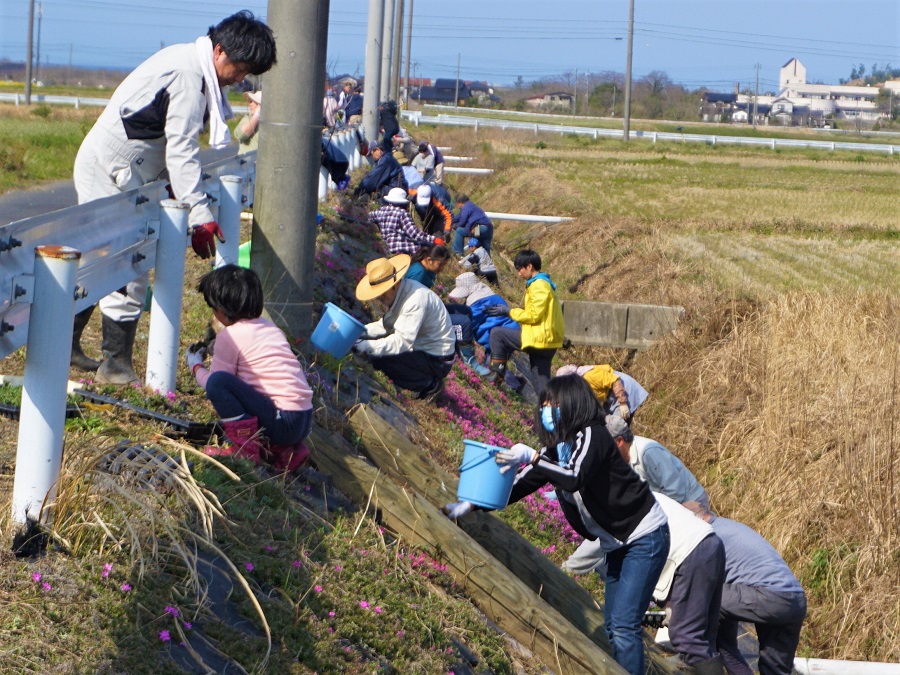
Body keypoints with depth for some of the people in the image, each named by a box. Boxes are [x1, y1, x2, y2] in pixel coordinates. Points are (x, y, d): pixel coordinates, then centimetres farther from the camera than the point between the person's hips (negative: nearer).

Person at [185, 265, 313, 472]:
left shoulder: (230, 336, -6)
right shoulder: (270, 327, 17)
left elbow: (214, 381, -1)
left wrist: (196, 366, 20)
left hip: (281, 422, -9)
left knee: (217, 382, -16)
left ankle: (245, 448, -11)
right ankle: (284, 450, 13)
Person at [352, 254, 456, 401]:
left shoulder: (415, 300, -27)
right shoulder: (398, 291, 1)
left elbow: (402, 342, -32)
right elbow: (387, 325, 12)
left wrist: (366, 347, -34)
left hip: (437, 360, -10)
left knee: (379, 358, -24)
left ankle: (430, 385, -5)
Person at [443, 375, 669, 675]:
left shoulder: (591, 435, -17)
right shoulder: (555, 451, 7)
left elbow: (575, 478, -35)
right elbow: (519, 487, 6)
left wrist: (532, 458, -43)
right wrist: (471, 505, -3)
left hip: (645, 536, -10)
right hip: (618, 543, 10)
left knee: (623, 624, -17)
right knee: (612, 625, 11)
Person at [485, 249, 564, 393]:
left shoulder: (539, 286, -14)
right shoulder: (544, 283, 18)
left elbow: (533, 316, -18)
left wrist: (509, 311, -7)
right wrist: (509, 312, 16)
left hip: (538, 338, -10)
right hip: (545, 341, 10)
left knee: (497, 334, -6)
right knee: (541, 382, 12)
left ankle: (498, 372, -3)